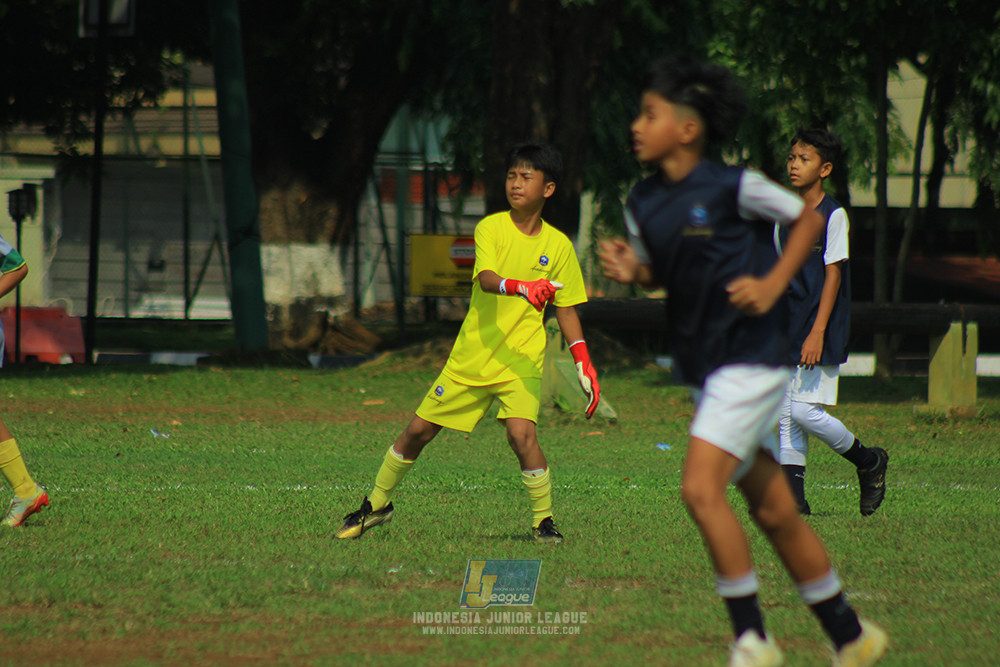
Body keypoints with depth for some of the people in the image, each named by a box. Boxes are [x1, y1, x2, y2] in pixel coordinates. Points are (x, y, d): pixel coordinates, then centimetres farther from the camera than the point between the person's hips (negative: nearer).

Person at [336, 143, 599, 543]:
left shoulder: (558, 245, 0)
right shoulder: (490, 228, -6)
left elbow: (566, 309, 9)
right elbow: (486, 279, -24)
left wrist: (585, 365, 2)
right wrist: (522, 287, -44)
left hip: (521, 359, -1)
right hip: (472, 356, 1)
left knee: (521, 433, -24)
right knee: (419, 430, 7)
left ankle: (543, 521, -7)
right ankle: (377, 504, 29)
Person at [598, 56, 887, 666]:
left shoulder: (733, 186, -13)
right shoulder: (643, 203, 5)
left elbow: (809, 219, -1)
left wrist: (773, 284, -12)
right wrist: (629, 269, -5)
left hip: (751, 357, -7)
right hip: (703, 364, 7)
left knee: (701, 487, -18)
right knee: (774, 510, 11)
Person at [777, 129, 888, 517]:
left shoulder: (834, 216, -7)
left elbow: (832, 275, -12)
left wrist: (817, 332, -18)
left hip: (820, 335, -6)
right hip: (788, 333, 6)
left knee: (804, 410, -13)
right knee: (786, 416, 0)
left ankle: (868, 461, 7)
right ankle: (793, 495, 2)